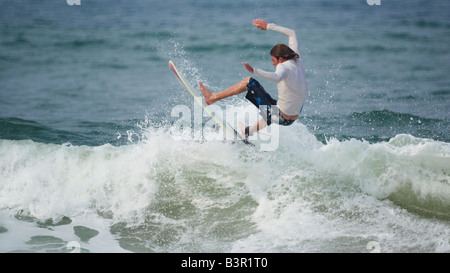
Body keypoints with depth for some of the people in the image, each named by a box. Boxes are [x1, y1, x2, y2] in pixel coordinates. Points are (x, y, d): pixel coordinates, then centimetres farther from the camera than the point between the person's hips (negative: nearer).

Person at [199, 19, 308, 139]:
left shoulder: (284, 66, -15)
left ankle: (214, 97, 10)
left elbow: (276, 77, -42)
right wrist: (268, 26, 21)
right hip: (293, 119, 8)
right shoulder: (296, 61, 6)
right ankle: (250, 131, 65)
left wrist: (254, 71, -43)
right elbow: (292, 33, 20)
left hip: (280, 117, -8)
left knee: (249, 82, 3)